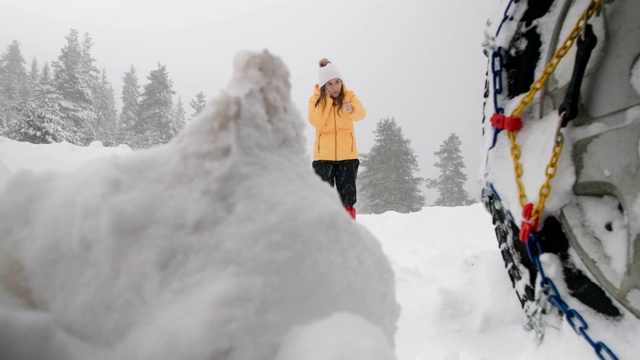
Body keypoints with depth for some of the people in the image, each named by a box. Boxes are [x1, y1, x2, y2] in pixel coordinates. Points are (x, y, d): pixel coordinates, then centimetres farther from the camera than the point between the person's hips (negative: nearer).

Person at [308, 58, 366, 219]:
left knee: (347, 198, 3)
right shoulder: (316, 99, 1)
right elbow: (316, 122, -16)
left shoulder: (349, 96, 1)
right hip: (323, 156, 0)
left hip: (347, 155, 0)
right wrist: (326, 99, -17)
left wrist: (351, 109, -39)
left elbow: (361, 114, -18)